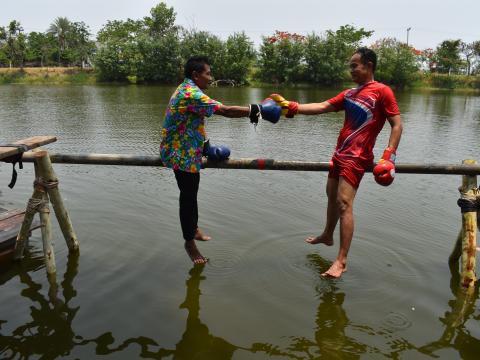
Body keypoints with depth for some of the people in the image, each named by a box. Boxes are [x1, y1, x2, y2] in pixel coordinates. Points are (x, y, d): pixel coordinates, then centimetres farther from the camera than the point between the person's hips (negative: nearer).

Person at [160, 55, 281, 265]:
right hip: (182, 155, -11)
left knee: (190, 194, 21)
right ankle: (190, 243, 13)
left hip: (185, 153, 11)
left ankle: (194, 230, 38)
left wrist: (205, 147, 17)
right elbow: (225, 111, -28)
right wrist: (256, 110, -23)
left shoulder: (186, 90, 12)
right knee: (188, 197, -1)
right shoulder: (191, 94, -22)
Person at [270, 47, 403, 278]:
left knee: (344, 203, -15)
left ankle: (341, 261, -12)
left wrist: (388, 157, -19)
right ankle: (327, 236, 41)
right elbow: (323, 107, 8)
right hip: (339, 153, 8)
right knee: (332, 196, 19)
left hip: (357, 157, -8)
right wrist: (291, 107, -1)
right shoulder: (350, 94, 14)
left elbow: (397, 125, -9)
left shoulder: (382, 91, -6)